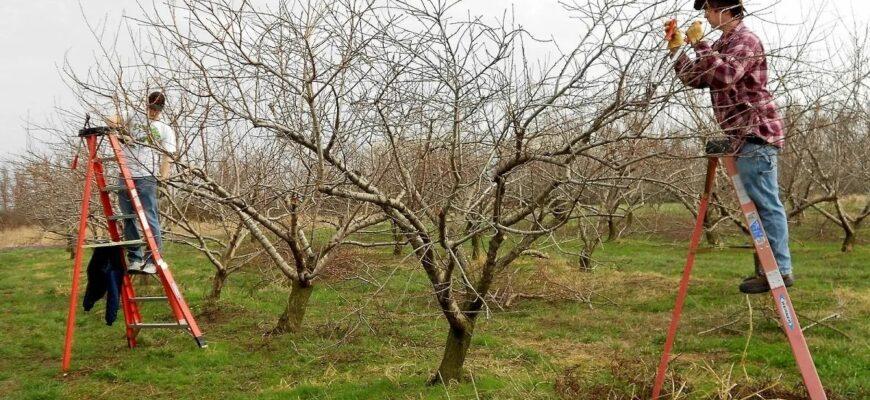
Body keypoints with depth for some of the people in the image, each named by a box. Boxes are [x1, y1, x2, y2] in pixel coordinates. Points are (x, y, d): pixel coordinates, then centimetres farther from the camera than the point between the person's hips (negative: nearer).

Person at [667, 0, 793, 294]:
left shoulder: (745, 39, -10)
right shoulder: (722, 44, 19)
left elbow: (724, 75, -28)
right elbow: (695, 79, 23)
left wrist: (698, 43, -18)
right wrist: (677, 48, 14)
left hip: (755, 134, -10)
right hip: (744, 137, 10)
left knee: (766, 204, -10)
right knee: (761, 204, 10)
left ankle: (780, 270, -7)